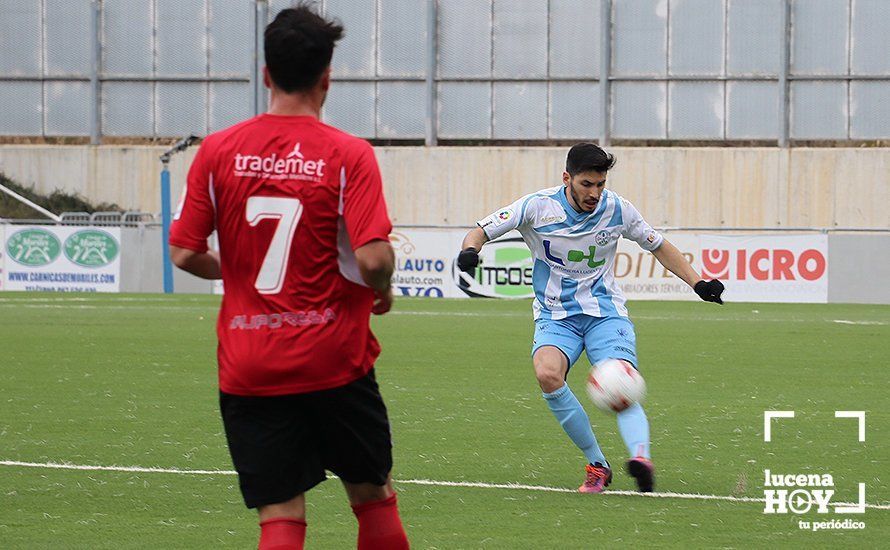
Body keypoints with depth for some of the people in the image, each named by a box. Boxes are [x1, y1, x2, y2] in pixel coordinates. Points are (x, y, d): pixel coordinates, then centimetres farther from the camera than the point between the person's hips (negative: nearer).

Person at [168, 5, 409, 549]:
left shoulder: (218, 151, -1)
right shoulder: (349, 155, -9)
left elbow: (184, 253, 1)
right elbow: (373, 257, -18)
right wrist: (383, 290, 5)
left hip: (248, 369, 2)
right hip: (335, 360, -2)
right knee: (373, 497, 16)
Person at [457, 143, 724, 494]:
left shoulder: (617, 209, -2)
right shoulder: (538, 207, -8)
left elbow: (659, 246, 14)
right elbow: (481, 231, -4)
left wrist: (698, 283, 8)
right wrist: (470, 250, -27)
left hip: (605, 313, 1)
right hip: (555, 316, -1)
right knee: (547, 374, -30)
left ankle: (641, 457, -49)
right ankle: (596, 464, -18)